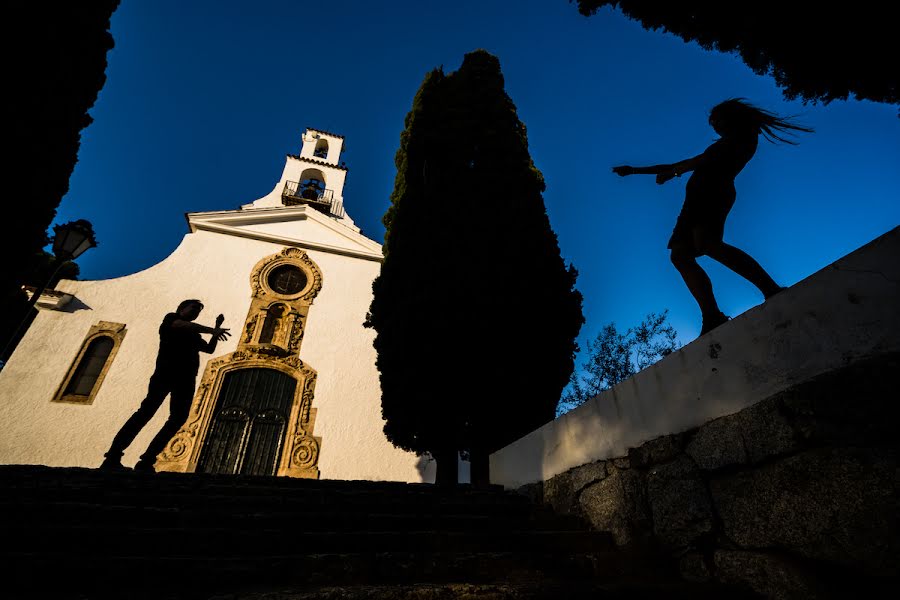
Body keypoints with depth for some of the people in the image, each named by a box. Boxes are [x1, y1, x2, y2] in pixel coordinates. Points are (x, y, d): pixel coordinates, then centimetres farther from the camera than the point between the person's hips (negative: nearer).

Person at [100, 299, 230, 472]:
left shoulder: (193, 335, 32)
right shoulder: (170, 318, 15)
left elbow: (210, 349, 27)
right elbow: (182, 324, -7)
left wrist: (217, 327, 21)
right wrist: (211, 330, -15)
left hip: (186, 378, 6)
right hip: (166, 371, -6)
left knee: (179, 417, -8)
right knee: (148, 409, -18)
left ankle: (146, 461, -9)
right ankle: (113, 457, -17)